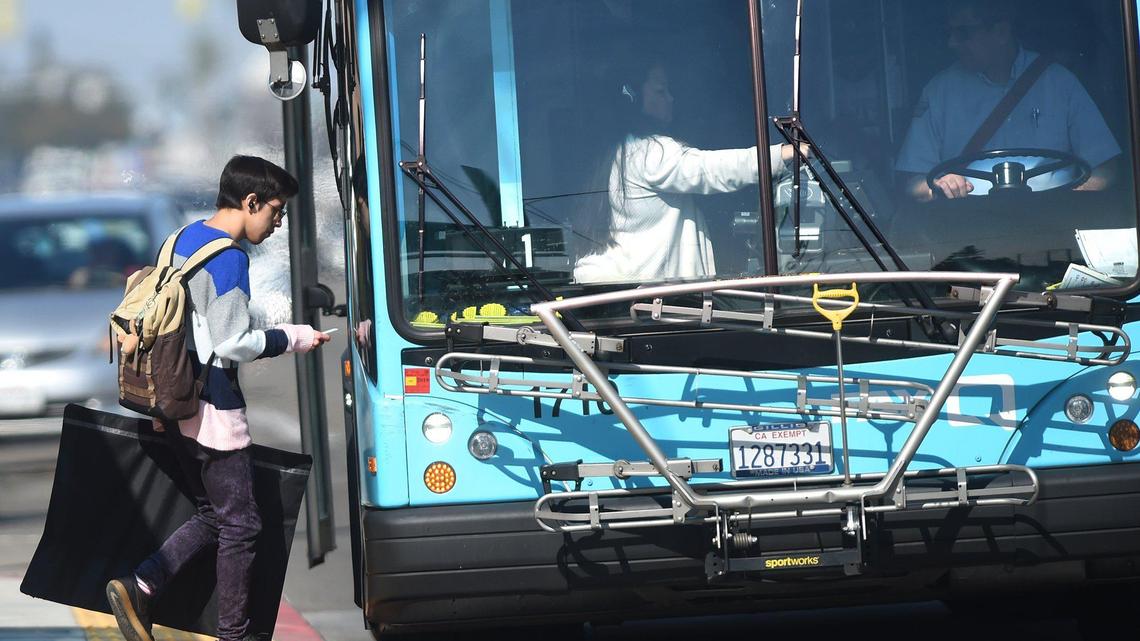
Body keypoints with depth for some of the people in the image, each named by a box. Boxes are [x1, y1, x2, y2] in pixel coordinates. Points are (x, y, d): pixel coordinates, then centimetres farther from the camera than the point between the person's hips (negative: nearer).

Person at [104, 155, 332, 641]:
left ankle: (138, 589, 6)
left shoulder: (185, 239, 11)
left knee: (213, 514, 18)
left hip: (178, 405, 9)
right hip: (214, 411, -9)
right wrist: (294, 338, -9)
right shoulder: (229, 258, -18)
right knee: (241, 524, 2)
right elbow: (233, 344, -22)